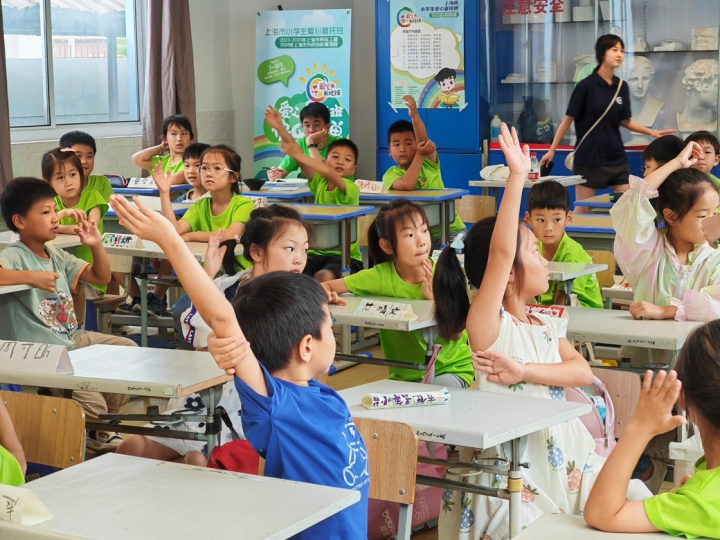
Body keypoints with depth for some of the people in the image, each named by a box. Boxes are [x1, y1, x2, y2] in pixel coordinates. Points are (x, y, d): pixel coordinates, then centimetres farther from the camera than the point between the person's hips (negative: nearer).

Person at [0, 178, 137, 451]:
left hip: (74, 340, 9)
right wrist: (31, 277, -32)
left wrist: (96, 246, -1)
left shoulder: (57, 256, 11)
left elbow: (101, 277, 16)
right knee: (93, 405, -22)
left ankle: (101, 431, 23)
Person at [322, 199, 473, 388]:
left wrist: (434, 298, -27)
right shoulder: (381, 277, -13)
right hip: (404, 375, 2)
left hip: (451, 369, -1)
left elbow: (456, 335, -14)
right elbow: (325, 286, -7)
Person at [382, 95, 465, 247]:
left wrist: (414, 115, -38)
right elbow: (406, 185, -28)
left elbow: (424, 141, -23)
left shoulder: (428, 163, -2)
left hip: (449, 229, 0)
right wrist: (420, 154, -21)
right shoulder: (391, 174, -5)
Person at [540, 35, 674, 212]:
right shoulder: (586, 86, -11)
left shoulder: (622, 87, 4)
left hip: (617, 158, 5)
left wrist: (651, 132, 4)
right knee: (582, 210, 1)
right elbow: (568, 119, -6)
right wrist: (552, 150, -6)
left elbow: (625, 121, 14)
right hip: (589, 159, -5)